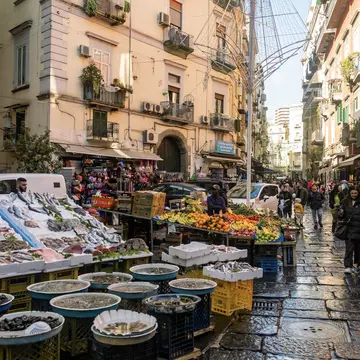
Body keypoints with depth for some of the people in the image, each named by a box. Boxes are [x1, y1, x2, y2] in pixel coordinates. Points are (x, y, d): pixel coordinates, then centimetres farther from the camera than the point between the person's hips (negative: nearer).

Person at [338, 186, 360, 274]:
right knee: (349, 248, -4)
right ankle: (348, 266, -3)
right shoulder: (345, 202, 3)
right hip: (349, 228, 0)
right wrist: (341, 214, -15)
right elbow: (341, 216, 8)